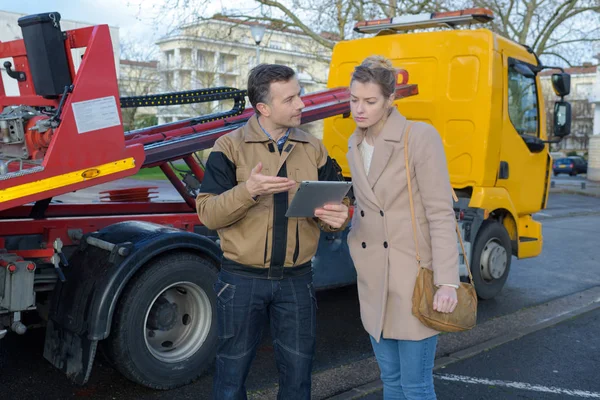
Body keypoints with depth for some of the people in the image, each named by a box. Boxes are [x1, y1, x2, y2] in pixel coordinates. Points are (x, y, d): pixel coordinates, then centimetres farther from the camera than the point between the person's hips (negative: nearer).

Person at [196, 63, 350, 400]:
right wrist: (248, 190, -28)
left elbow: (333, 208, 7)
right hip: (242, 280, -2)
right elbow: (208, 214, -10)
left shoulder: (314, 149, 5)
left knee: (298, 373, 14)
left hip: (297, 280, 3)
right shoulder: (230, 147, -5)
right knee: (233, 372, 12)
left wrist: (337, 217, -17)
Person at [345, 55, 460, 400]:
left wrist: (447, 282, -19)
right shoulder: (355, 144, 9)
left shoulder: (421, 137, -12)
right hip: (374, 280, 6)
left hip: (415, 276, -6)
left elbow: (441, 213, -15)